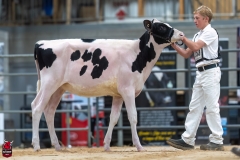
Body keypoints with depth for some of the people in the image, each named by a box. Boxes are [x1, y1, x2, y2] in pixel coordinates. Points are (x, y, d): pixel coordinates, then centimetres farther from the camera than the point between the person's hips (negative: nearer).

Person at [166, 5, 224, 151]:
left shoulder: (210, 32, -7)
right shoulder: (198, 35, 19)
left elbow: (195, 46, -18)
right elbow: (186, 54, 19)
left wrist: (181, 36, -12)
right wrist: (174, 44, 6)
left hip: (211, 72, -9)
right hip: (200, 73, 9)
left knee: (212, 107, -8)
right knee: (195, 107, 7)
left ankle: (217, 141, -6)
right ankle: (188, 140, 8)